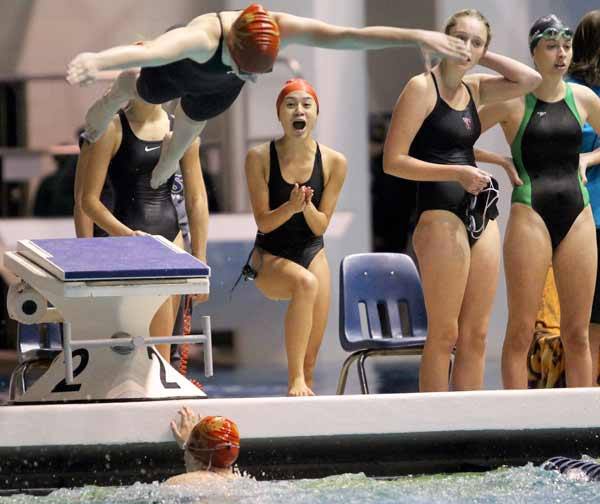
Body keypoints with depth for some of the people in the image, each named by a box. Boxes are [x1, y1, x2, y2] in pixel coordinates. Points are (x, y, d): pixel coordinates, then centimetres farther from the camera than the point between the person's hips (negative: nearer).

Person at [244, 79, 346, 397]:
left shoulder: (334, 163, -6)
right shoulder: (260, 158, -11)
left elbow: (320, 226, -2)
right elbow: (263, 222, -11)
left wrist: (307, 206, -24)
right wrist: (291, 206, -30)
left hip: (312, 254, 4)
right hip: (270, 256, -4)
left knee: (310, 361, -2)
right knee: (305, 283, -38)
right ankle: (294, 380, -33)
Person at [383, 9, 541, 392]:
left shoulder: (474, 89, 14)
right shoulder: (422, 88, -6)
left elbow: (530, 80, 14)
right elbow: (393, 161, -10)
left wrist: (483, 57, 9)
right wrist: (456, 173, -17)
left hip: (482, 216, 8)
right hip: (441, 215, -8)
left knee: (476, 335, 6)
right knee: (445, 333, -8)